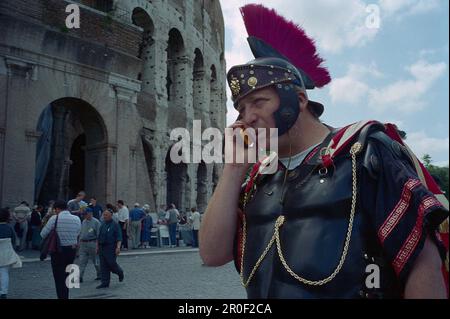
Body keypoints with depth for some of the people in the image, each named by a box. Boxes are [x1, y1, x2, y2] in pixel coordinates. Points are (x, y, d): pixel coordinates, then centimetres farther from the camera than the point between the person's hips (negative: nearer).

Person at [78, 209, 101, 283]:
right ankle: (80, 277, 2)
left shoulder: (96, 222, -10)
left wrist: (98, 245, -17)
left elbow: (98, 235, -12)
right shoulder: (83, 222, 11)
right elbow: (81, 233, 19)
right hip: (83, 243, 6)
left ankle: (100, 275, 23)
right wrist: (80, 241, 13)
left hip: (92, 243, -6)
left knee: (96, 261, 7)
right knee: (82, 261, 1)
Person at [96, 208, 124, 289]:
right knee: (103, 266, 5)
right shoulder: (102, 224, 13)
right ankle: (105, 283, 10)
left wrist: (118, 247, -22)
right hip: (102, 248, 6)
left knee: (112, 263, -4)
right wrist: (97, 246, 16)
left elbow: (119, 238, -12)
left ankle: (120, 273, 26)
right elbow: (99, 236, 20)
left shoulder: (115, 225, -7)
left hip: (111, 248, -6)